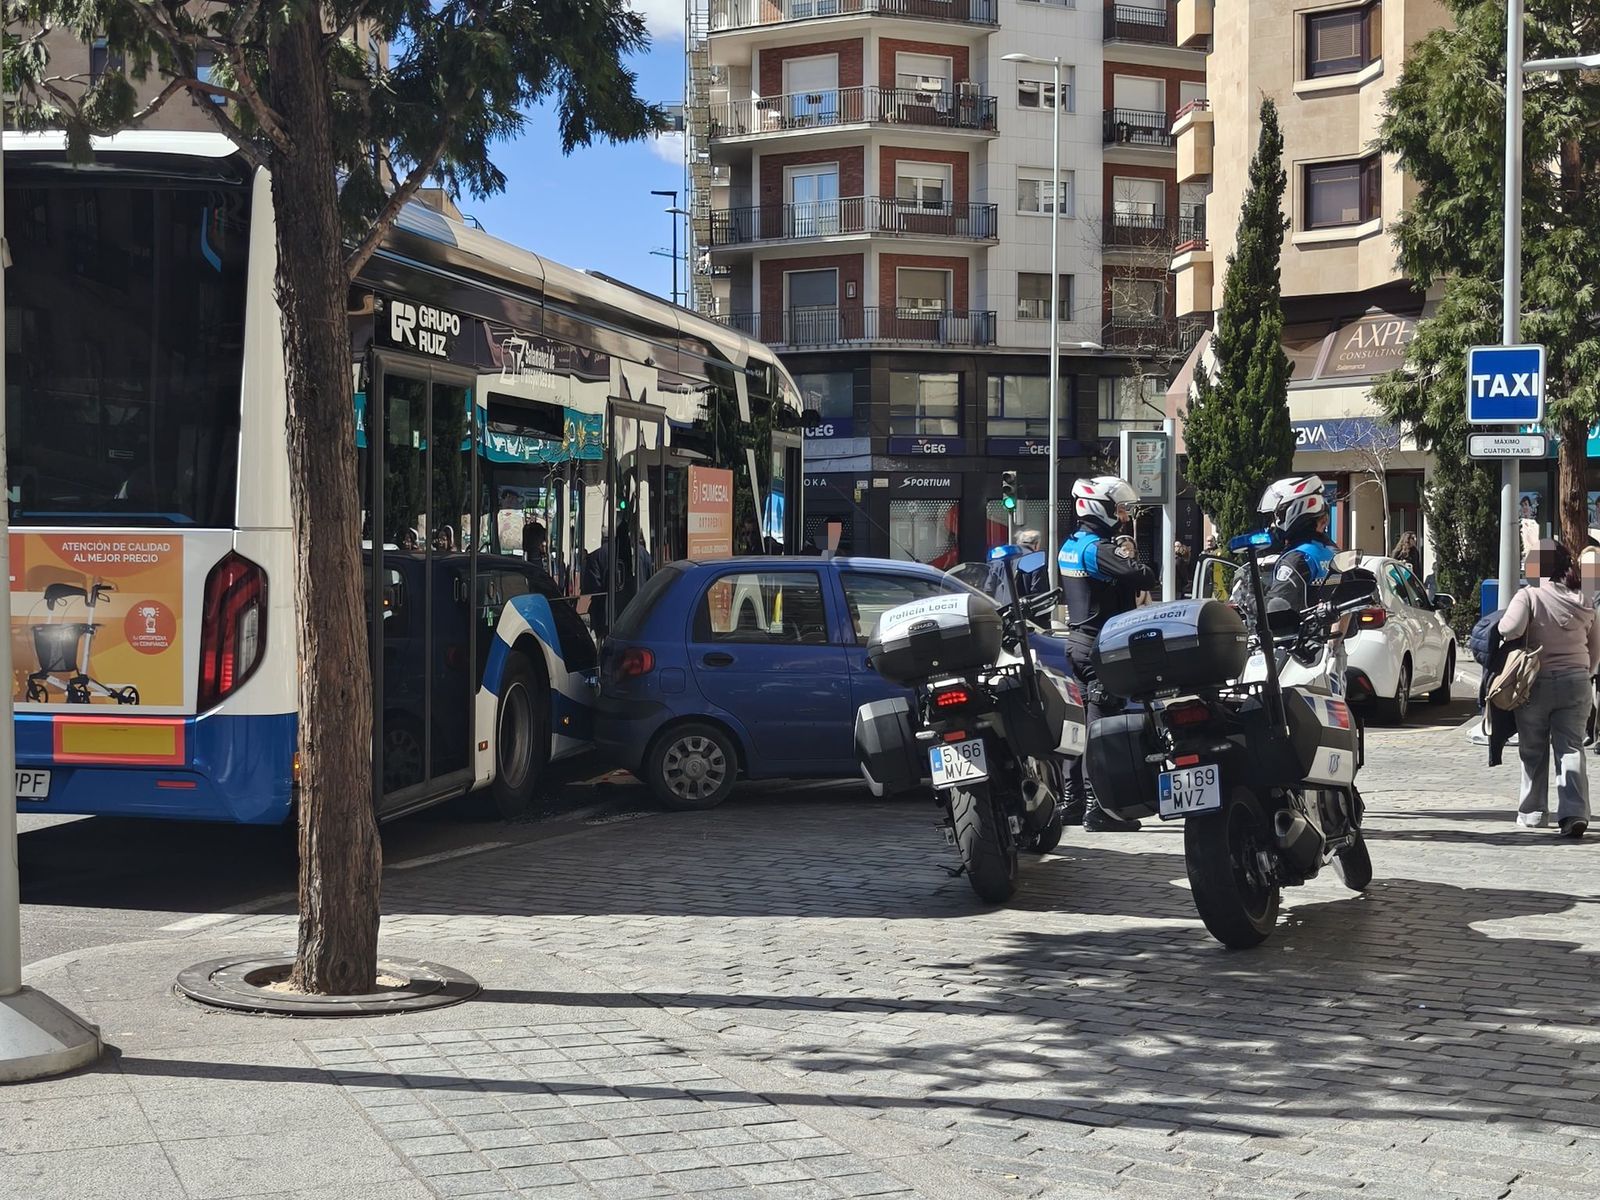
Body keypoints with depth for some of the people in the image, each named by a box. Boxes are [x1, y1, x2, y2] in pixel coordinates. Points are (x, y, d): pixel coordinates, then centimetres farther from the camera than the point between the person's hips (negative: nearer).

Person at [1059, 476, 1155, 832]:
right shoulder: (1097, 549, -18)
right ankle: (1096, 809, -8)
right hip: (1102, 643, -10)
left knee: (1083, 721, 16)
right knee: (1101, 724, -8)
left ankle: (1072, 799, 22)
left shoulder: (1069, 547, 12)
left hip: (1077, 639, 10)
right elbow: (1144, 578, -30)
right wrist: (1133, 557, -6)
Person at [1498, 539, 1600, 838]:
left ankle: (1532, 812, 19)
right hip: (1575, 683, 3)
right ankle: (1574, 813, -13)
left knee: (1533, 751, 11)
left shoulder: (1529, 596, -11)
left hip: (1537, 682, -3)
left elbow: (1511, 628, -26)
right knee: (1571, 748, 2)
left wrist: (1500, 626, -4)